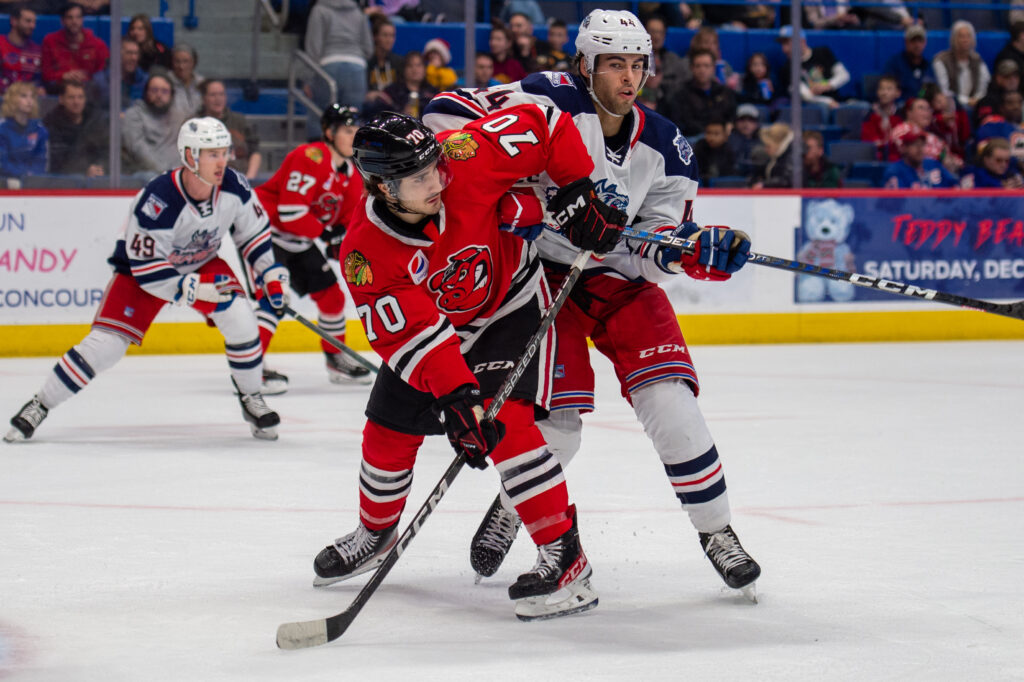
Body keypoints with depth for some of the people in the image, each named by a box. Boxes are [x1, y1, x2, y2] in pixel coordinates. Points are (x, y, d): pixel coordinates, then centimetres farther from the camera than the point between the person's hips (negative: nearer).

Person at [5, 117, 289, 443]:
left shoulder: (233, 187, -21)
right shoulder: (157, 201, -37)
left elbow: (255, 232, -1)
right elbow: (147, 271, -32)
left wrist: (273, 275, -7)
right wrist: (196, 288, -37)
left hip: (203, 263, 4)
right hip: (141, 268, -4)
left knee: (240, 318, -19)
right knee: (106, 343, -14)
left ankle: (251, 399, 3)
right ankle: (38, 407, 0)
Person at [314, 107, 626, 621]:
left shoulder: (465, 158, -31)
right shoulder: (364, 254, -29)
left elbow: (545, 126, -19)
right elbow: (413, 334, -33)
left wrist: (577, 193, -19)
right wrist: (456, 397, -44)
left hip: (510, 304, -3)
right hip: (432, 324, 3)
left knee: (506, 421, -23)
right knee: (387, 434, 8)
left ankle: (565, 556, -21)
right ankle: (376, 532, 39)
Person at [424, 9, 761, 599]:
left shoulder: (665, 149, -4)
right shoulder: (551, 102, -16)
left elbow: (658, 253, -5)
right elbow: (450, 113, -22)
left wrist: (704, 249, -26)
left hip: (622, 283, 3)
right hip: (542, 275, -3)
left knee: (670, 405, -12)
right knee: (556, 424, -10)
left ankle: (716, 531, 6)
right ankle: (514, 506, 24)